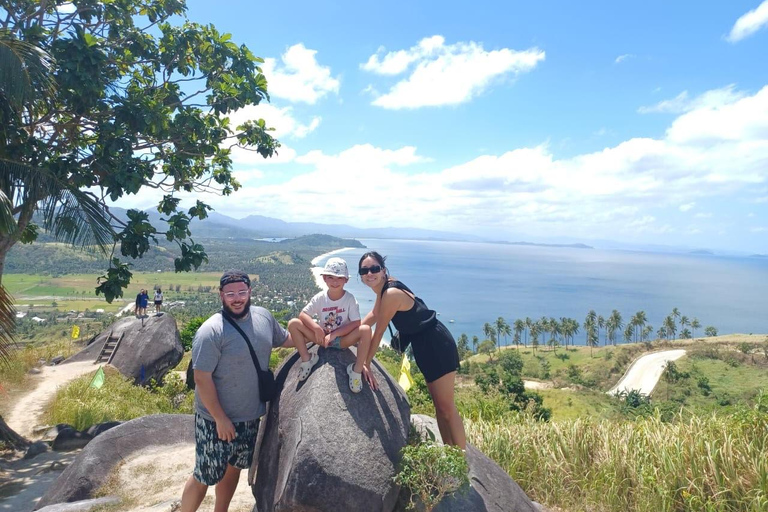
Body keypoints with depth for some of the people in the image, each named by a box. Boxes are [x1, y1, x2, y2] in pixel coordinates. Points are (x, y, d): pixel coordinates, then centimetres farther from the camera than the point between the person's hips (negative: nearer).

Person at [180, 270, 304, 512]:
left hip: (251, 416, 7)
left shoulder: (264, 317, -3)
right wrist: (221, 419, -19)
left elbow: (285, 338, 16)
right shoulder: (211, 331, -23)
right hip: (217, 420, -6)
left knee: (233, 468, 24)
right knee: (204, 476, 7)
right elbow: (202, 379, -21)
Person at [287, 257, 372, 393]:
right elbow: (303, 314, -9)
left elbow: (356, 323, -20)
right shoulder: (319, 298, -8)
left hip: (343, 340, -2)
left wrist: (334, 334, -26)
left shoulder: (350, 299, -14)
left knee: (366, 329, -34)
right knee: (293, 323, -18)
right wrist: (317, 328, -27)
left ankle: (357, 370, -22)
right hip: (323, 337, 2)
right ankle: (306, 360, -7)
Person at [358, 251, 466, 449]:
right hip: (425, 346, 10)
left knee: (446, 407, -2)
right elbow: (372, 316, 19)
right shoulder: (384, 289, 4)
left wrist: (366, 364, -8)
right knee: (439, 406, 18)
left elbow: (378, 333, -18)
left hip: (437, 345, -10)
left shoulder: (391, 294, -25)